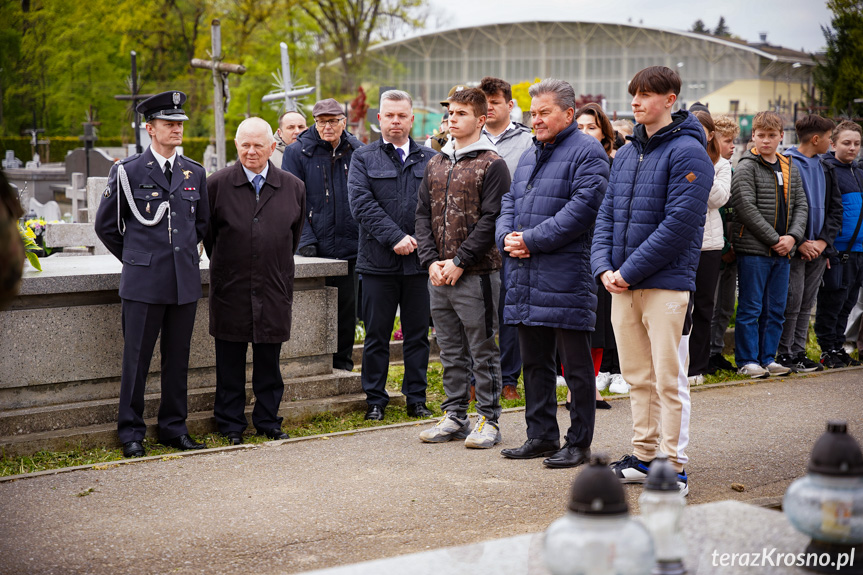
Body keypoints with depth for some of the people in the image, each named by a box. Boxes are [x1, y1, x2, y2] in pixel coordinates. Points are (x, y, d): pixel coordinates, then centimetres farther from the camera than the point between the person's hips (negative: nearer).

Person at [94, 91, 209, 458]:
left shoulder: (195, 173, 9)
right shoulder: (127, 171, -2)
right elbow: (105, 225, 6)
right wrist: (136, 258, 10)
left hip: (185, 280, 4)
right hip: (143, 282, -4)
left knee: (178, 358, 9)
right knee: (137, 358, 1)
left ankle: (174, 428, 19)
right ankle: (131, 432, 10)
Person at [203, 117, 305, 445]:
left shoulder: (293, 188, 4)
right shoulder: (217, 185, -1)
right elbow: (207, 234, 7)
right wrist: (225, 267, 10)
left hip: (274, 289, 1)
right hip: (230, 291, -1)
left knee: (269, 362, 8)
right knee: (230, 363, 6)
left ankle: (268, 422, 20)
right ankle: (231, 424, 16)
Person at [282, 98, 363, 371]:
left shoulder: (357, 152, 6)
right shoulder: (297, 152, -1)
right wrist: (306, 240, -14)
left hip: (349, 247, 2)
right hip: (314, 250, -2)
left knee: (347, 310, 9)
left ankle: (342, 364, 21)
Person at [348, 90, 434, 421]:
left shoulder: (430, 160, 10)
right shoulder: (364, 159, 6)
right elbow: (362, 204, -6)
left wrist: (418, 239, -11)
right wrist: (395, 237, -15)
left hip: (419, 260, 1)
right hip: (378, 260, -1)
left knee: (418, 334, 7)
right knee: (377, 335, 4)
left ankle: (416, 398, 16)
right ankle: (375, 400, 14)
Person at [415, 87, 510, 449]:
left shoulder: (492, 164, -5)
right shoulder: (435, 164, 14)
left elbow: (491, 219, -12)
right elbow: (423, 215, 12)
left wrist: (459, 262, -16)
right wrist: (431, 260, -2)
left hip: (477, 273, -6)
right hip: (438, 276, 6)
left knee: (483, 351, 1)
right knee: (450, 352, 12)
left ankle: (489, 420, 8)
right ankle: (454, 417, 21)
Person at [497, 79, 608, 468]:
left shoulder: (586, 153, -7)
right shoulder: (529, 158, 21)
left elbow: (581, 209, -18)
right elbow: (509, 204, 20)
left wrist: (531, 239, -17)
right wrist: (508, 237, -2)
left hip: (566, 275, -8)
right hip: (526, 276, 8)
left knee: (575, 364, -1)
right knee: (534, 362, 14)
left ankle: (579, 443, 5)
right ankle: (541, 436, 23)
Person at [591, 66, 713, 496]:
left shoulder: (687, 152, -8)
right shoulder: (626, 154, 15)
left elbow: (679, 223, -16)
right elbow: (607, 214, 16)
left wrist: (629, 271, -15)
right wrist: (604, 267, -1)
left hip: (667, 283, -7)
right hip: (622, 284, 7)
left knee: (668, 379, -3)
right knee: (638, 377, 13)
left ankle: (673, 468, 3)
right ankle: (644, 457, 22)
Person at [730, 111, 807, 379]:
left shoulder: (790, 168, 14)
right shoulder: (746, 167, -6)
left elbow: (801, 204, 13)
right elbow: (747, 208, -14)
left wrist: (792, 236, -4)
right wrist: (774, 239, -14)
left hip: (783, 250, 6)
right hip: (753, 249, -6)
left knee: (776, 309, 10)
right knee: (751, 308, -2)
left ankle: (768, 357, 18)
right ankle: (747, 360, 4)